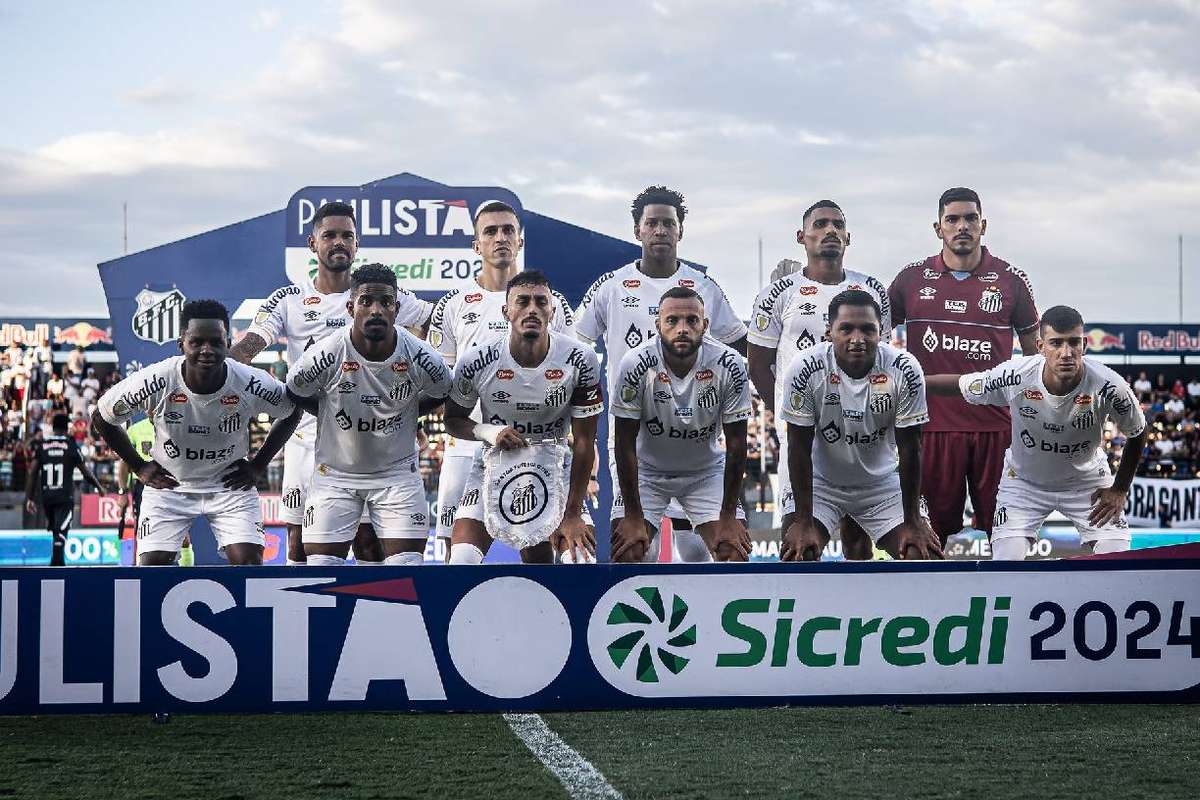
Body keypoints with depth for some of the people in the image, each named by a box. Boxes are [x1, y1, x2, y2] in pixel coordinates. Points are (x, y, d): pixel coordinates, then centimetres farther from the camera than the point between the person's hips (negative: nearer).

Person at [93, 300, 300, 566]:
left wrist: (258, 465, -2)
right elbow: (103, 418, -5)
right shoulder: (155, 381, -25)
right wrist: (140, 467, -4)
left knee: (249, 561, -14)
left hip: (230, 485, 0)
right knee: (151, 563, -9)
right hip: (168, 484, 0)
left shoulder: (252, 384, -22)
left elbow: (291, 414, 1)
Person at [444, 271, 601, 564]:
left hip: (554, 466, 0)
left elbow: (583, 442, -11)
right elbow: (453, 420, 1)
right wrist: (489, 432, -22)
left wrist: (572, 514, -13)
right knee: (462, 560, -16)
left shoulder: (580, 361, -16)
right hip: (495, 463, 0)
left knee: (581, 558, -14)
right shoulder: (477, 361, -15)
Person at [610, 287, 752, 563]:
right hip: (647, 470, -1)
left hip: (707, 471, 1)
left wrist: (728, 517, -13)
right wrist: (633, 517, -17)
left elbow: (736, 444, -13)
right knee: (625, 554, -14)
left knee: (734, 552, -11)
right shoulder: (635, 365, -25)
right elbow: (626, 444, -17)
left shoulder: (729, 366, -22)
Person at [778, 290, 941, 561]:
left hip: (883, 483, 1)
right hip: (819, 481, -1)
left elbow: (909, 448, -13)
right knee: (796, 554, -20)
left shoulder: (904, 371, -20)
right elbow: (800, 447, -16)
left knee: (922, 554, -10)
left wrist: (913, 521, -12)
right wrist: (803, 522, -17)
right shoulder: (805, 369, -22)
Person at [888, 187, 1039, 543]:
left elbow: (1035, 350, 12)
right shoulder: (912, 279, 5)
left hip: (996, 425, -1)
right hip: (933, 423, 1)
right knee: (939, 526, 6)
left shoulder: (1011, 280, 4)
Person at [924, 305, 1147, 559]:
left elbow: (1137, 434, -8)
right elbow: (959, 386, -11)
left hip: (1087, 482, 0)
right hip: (1023, 480, 0)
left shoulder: (1110, 387, -28)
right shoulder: (1014, 376, -29)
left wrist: (1119, 490, -6)